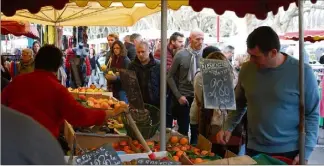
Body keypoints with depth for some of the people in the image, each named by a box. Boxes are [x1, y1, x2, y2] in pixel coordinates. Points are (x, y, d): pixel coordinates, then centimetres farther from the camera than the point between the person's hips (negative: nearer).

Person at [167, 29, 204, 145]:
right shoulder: (181, 55, -6)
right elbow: (170, 76, -1)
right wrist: (178, 96, -7)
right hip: (184, 97, -1)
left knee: (197, 130, 10)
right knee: (183, 130, 9)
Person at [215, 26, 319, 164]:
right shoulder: (247, 69, -2)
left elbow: (312, 115, -8)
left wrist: (305, 153, -13)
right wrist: (228, 127, 0)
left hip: (289, 152, -3)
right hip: (254, 150, 3)